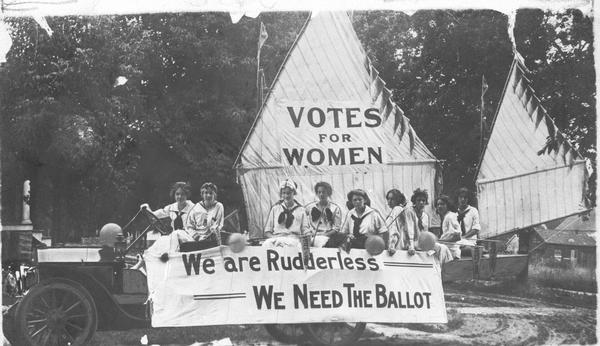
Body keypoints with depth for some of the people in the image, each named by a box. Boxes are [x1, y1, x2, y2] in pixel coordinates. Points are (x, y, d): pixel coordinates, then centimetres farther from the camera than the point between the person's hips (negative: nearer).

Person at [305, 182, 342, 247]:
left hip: (326, 236, -2)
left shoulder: (335, 208, 7)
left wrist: (324, 235, -12)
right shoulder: (310, 206, 15)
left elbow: (336, 228, 2)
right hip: (311, 236, 2)